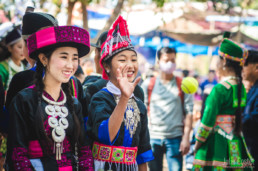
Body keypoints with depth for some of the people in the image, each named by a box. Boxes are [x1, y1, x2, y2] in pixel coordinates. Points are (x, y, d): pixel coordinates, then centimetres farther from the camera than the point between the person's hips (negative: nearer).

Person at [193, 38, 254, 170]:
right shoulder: (241, 88, 8)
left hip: (216, 144, -7)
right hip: (236, 145, 8)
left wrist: (198, 143, -4)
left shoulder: (219, 89, -15)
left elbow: (208, 121, -14)